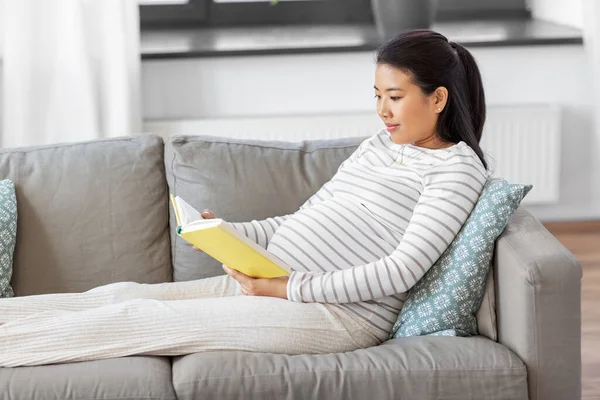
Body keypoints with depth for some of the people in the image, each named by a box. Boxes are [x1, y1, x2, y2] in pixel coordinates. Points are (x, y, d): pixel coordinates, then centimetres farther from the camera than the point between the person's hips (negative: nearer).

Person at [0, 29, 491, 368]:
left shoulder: (457, 165, -5)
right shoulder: (378, 144, 19)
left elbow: (402, 271, -15)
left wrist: (289, 288, -20)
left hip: (343, 312, -8)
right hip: (271, 282, 8)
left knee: (140, 317, -15)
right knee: (124, 293, -6)